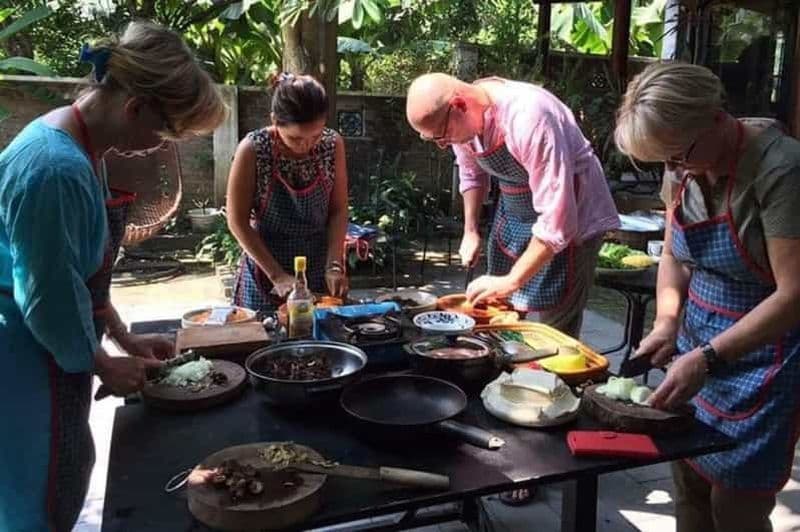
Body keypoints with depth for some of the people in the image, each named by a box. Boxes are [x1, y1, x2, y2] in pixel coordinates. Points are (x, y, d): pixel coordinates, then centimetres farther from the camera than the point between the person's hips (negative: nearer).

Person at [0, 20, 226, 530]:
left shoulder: (81, 148, 3)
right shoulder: (55, 168, -29)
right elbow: (48, 298, -23)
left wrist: (125, 338, 10)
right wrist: (105, 365, -9)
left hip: (48, 350, 9)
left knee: (66, 476, 24)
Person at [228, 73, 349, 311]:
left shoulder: (333, 144, -9)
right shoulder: (253, 150, -17)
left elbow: (338, 211, -2)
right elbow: (238, 222, -12)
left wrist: (334, 266, -13)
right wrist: (277, 276, -15)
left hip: (319, 269, 2)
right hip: (266, 270, -2)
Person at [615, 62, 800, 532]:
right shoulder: (686, 167, 0)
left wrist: (708, 358, -28)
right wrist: (666, 323, -5)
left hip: (760, 360, -6)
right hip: (699, 351, 6)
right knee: (688, 491, 13)